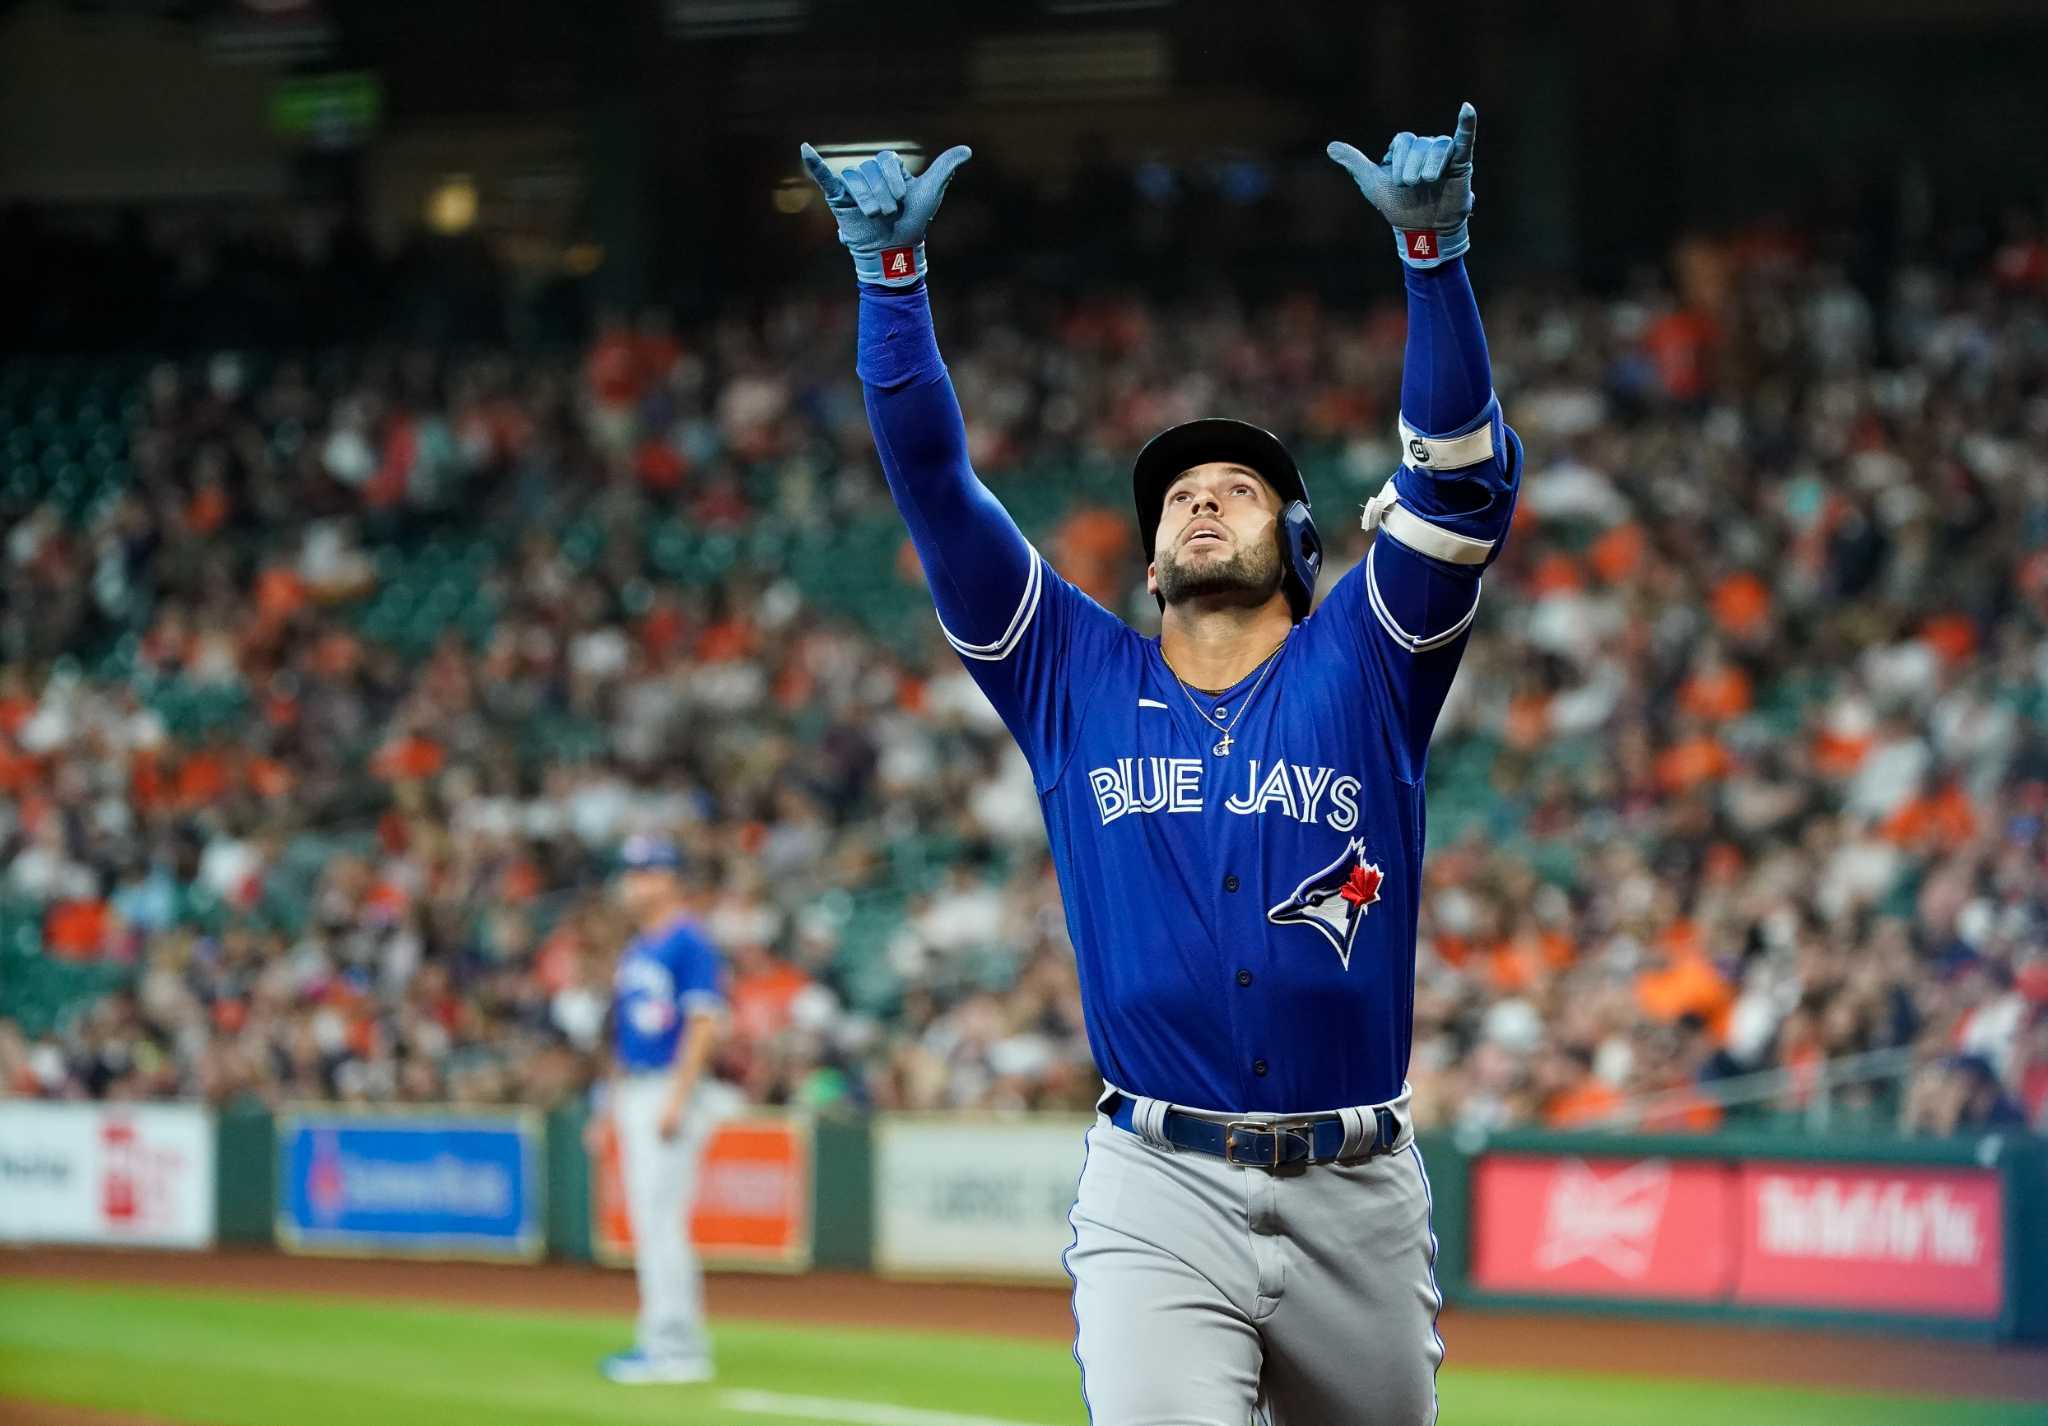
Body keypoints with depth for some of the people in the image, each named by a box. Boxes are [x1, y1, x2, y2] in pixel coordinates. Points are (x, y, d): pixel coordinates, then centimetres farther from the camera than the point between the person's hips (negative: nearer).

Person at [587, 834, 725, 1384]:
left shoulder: (689, 945, -10)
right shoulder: (634, 952, 18)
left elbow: (704, 1024, -16)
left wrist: (677, 1101, -22)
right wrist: (609, 1107, 21)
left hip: (669, 1091, -9)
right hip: (632, 1096, 9)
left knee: (661, 1221, -11)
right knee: (647, 1222, 10)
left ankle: (674, 1348, -10)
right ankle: (665, 1340, 14)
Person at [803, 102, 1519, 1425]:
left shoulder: (1363, 666, 7)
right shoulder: (1079, 678, 11)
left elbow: (1466, 476, -4)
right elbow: (934, 484, 7)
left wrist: (1433, 250, -15)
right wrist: (892, 269, -1)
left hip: (1357, 1197, 1)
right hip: (1160, 1198, -1)